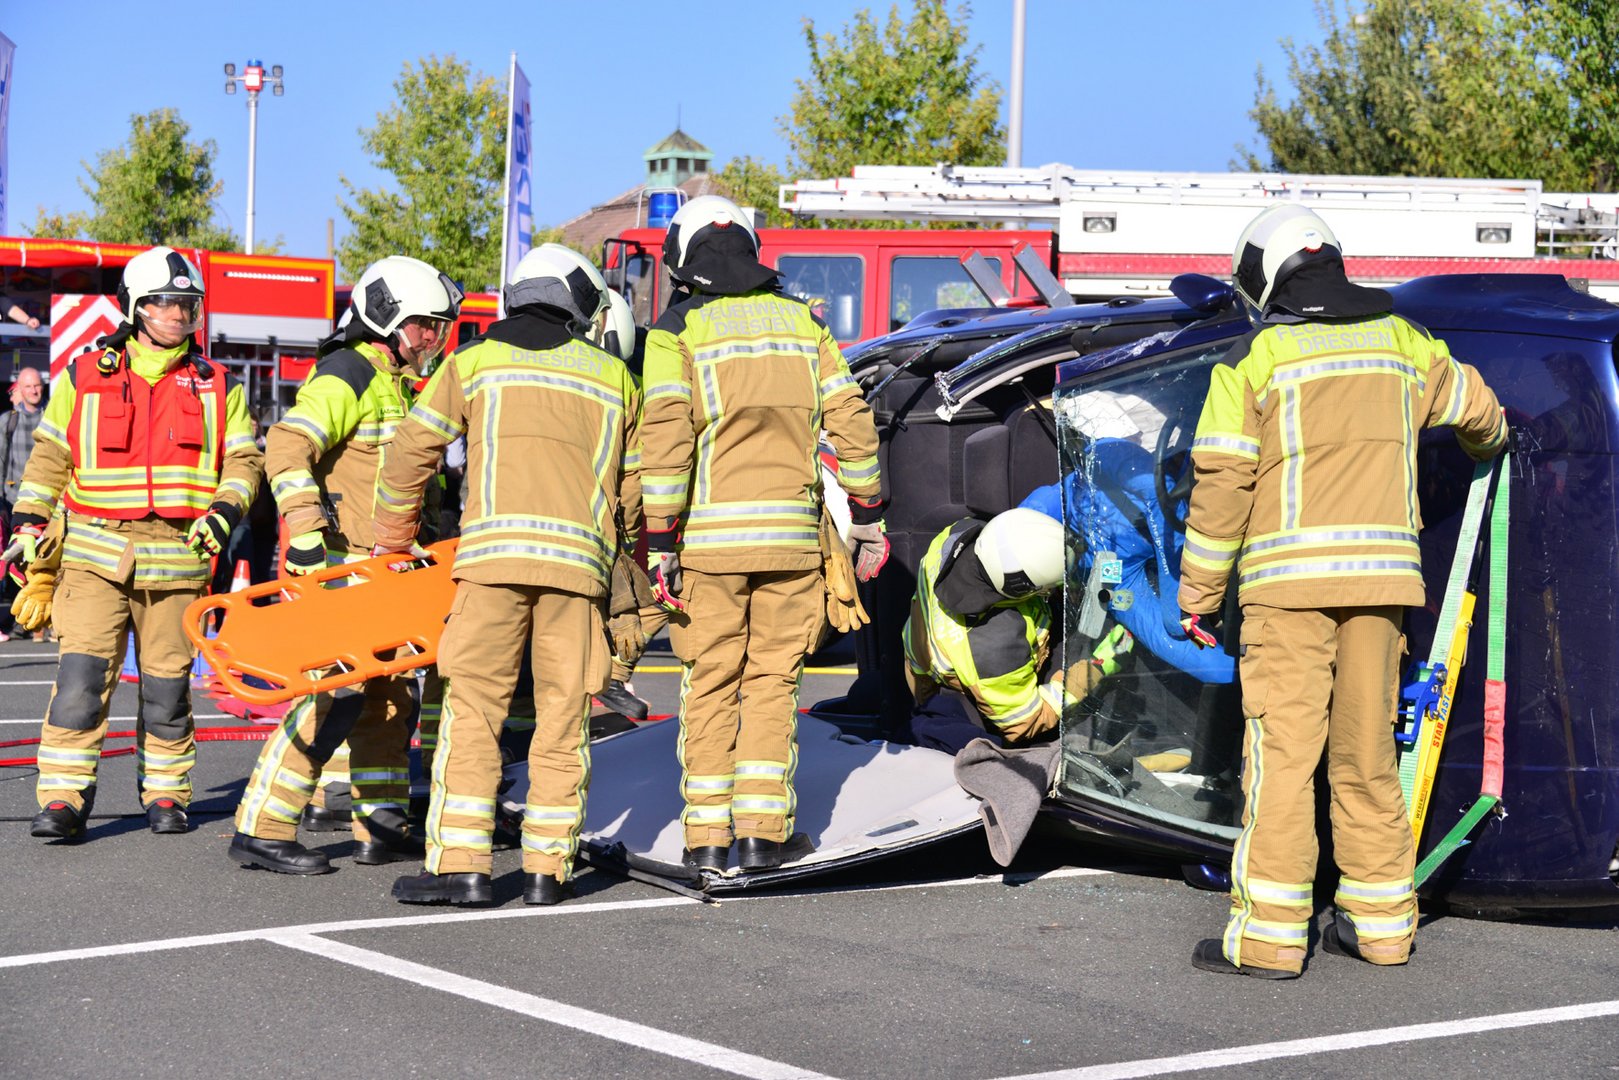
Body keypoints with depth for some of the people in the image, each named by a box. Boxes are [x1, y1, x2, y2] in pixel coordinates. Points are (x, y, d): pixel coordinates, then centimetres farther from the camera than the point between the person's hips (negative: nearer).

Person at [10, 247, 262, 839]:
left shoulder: (215, 387, 11)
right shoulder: (84, 377, 8)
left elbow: (243, 458, 9)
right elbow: (49, 457, 11)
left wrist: (223, 511, -8)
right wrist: (29, 521, 1)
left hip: (177, 561, 1)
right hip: (96, 554, -1)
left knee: (167, 684, 5)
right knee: (82, 675, -11)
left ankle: (166, 795, 19)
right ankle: (62, 800, -7)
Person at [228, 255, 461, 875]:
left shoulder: (396, 384, 19)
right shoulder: (347, 376, -12)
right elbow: (287, 445, -23)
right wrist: (305, 530, -29)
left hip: (376, 569, 10)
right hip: (332, 566, -10)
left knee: (392, 693, 13)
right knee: (337, 694, -14)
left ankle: (382, 826, 21)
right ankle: (260, 832, -10)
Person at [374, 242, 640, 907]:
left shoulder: (474, 362, 15)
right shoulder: (613, 376, 20)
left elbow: (412, 451, 12)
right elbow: (633, 484, 23)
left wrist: (393, 537, 26)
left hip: (494, 552, -2)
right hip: (579, 558, 2)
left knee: (472, 707, -1)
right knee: (562, 716, 6)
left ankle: (461, 866, -5)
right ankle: (547, 869, 7)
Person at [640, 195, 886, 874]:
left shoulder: (677, 330, -1)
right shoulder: (801, 321, 10)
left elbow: (667, 438, -11)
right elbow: (851, 422, 7)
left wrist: (660, 544, -9)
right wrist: (868, 517, 14)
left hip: (710, 537, -2)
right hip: (791, 533, 2)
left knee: (711, 683, 6)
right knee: (772, 680, 9)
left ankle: (706, 836, 7)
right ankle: (760, 831, 5)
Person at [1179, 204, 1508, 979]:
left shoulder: (1255, 357, -2)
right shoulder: (1398, 340, 12)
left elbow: (1222, 485, -5)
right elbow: (1473, 406, 25)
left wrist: (1198, 593, 1)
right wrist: (1487, 445, 49)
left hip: (1289, 576, -5)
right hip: (1381, 573, 5)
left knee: (1281, 749, -5)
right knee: (1367, 749, 12)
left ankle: (1268, 935, -6)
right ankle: (1380, 922, 18)